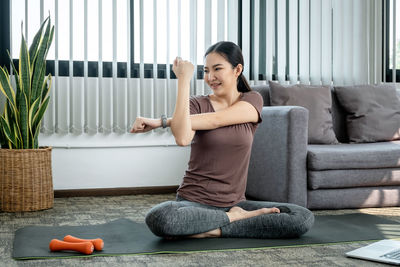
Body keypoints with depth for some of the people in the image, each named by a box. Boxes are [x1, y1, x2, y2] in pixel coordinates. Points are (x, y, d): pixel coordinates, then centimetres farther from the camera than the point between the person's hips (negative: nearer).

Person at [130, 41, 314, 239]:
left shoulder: (252, 101, 4)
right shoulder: (196, 104, 1)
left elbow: (215, 120, -15)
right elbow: (182, 138, -23)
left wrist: (162, 121, -14)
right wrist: (183, 80, -19)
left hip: (235, 202, 2)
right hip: (194, 202, -1)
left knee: (304, 218, -17)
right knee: (158, 219, -35)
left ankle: (215, 229, -14)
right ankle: (234, 218, -13)